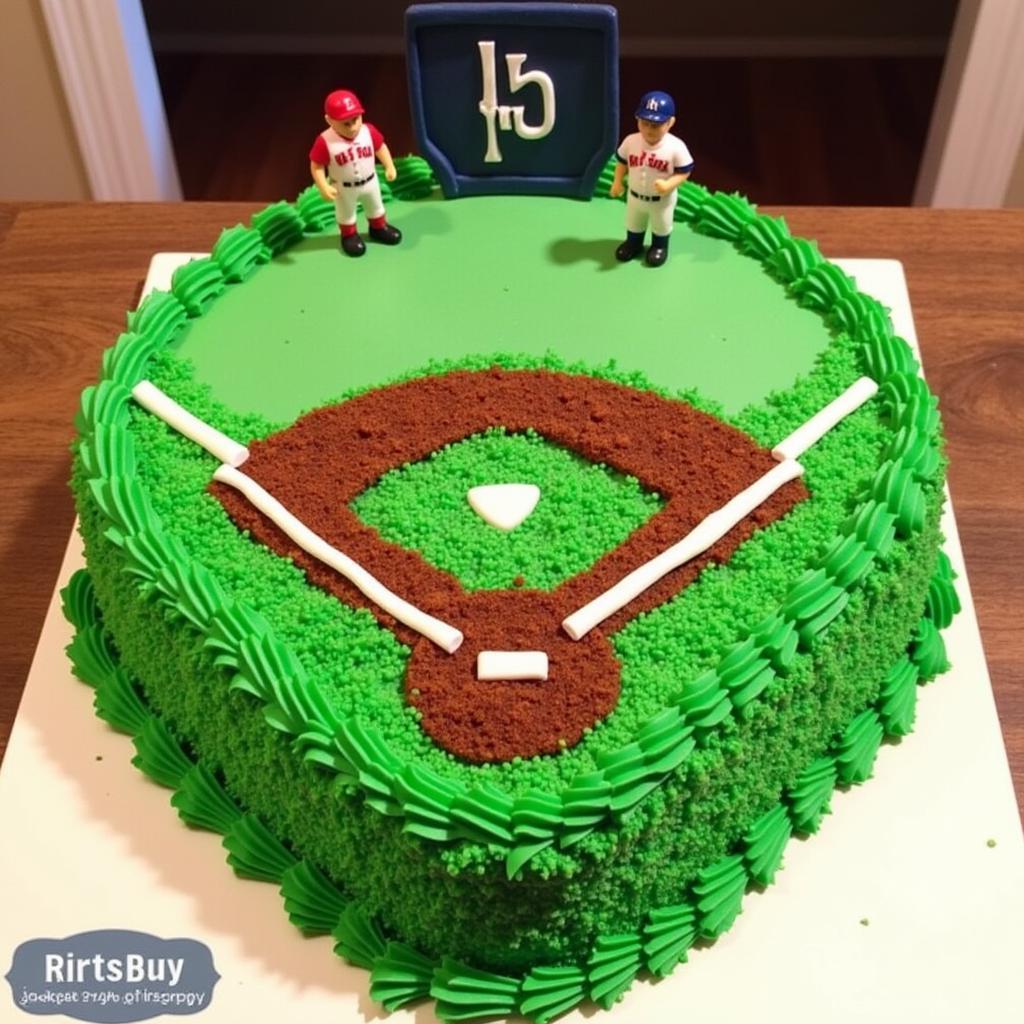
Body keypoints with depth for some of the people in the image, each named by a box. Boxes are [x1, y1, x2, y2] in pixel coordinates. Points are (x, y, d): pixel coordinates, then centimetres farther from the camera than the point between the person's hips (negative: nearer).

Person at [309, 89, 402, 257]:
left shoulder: (368, 131, -22)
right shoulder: (325, 141, -31)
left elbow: (380, 147, -5)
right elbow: (317, 166, -24)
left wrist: (389, 166, -9)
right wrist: (324, 187, -31)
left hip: (370, 182, 3)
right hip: (344, 188, -3)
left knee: (375, 207, 28)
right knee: (346, 213, 22)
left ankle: (379, 228, 55)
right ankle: (349, 235, 48)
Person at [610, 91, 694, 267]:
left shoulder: (676, 147, -30)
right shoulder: (630, 141, -20)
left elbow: (684, 172, -20)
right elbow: (622, 162, -3)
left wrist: (668, 185, -35)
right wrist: (617, 182, -12)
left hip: (662, 199, -3)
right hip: (635, 196, 3)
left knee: (661, 226, 25)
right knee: (633, 225, 28)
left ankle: (660, 246, 52)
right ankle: (633, 244, 55)